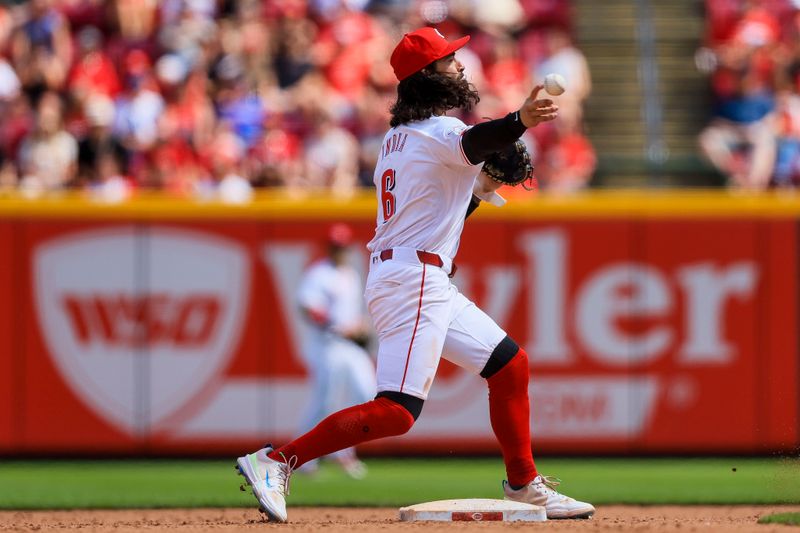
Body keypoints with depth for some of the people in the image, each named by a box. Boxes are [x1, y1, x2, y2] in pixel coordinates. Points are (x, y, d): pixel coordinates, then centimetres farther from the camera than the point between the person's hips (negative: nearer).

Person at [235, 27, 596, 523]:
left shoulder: (398, 138, 18)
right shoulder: (440, 129, -10)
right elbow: (471, 143, -36)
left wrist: (481, 188, 14)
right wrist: (518, 122, -55)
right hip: (413, 280, -10)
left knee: (509, 364, 18)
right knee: (396, 412, -17)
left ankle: (524, 485, 26)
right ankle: (276, 461, -16)